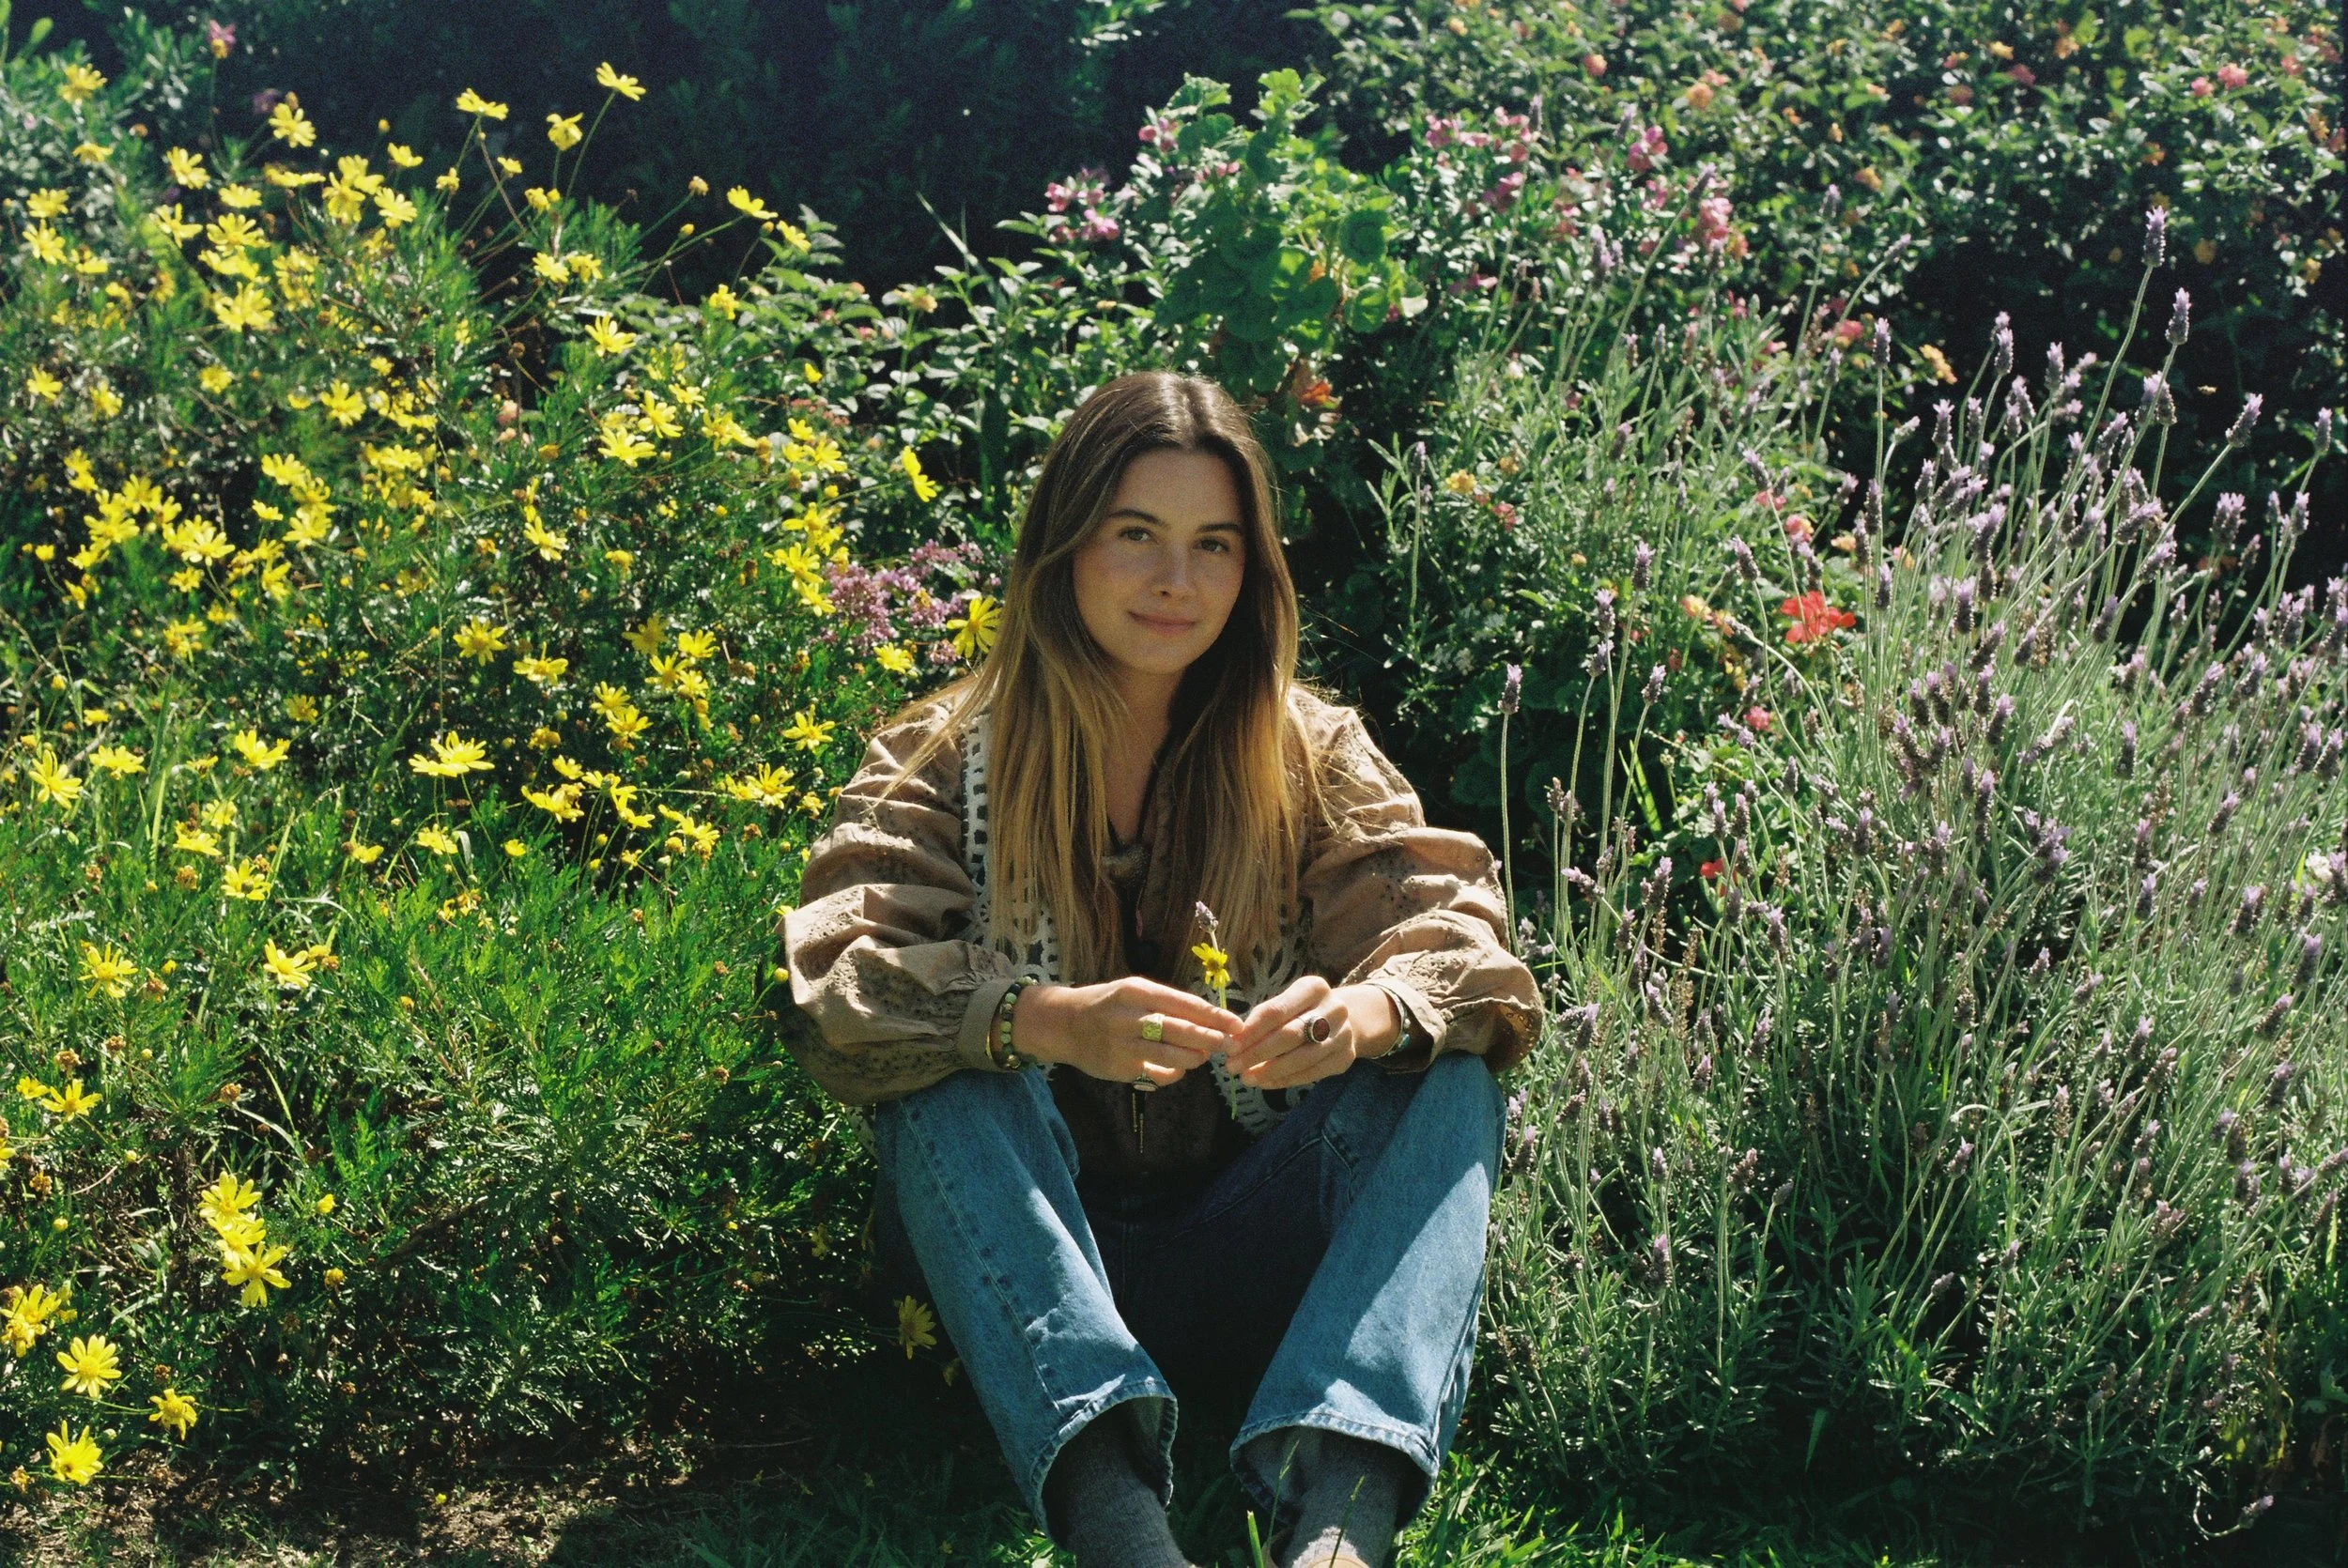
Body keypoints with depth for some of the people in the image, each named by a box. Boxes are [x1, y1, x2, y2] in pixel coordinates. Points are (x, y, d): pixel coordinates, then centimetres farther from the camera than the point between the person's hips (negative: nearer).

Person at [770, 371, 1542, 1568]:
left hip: (1251, 1276, 1)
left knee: (1445, 1075, -21)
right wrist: (1047, 1022, -37)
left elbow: (1460, 940, -10)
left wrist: (1369, 1011, -34)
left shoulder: (1310, 752, 6)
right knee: (949, 1074, -27)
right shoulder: (941, 760, 0)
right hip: (1027, 1264, -1)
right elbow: (839, 995, -17)